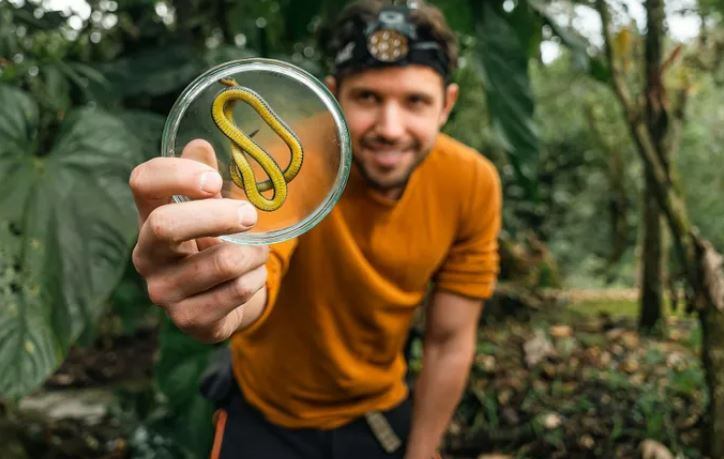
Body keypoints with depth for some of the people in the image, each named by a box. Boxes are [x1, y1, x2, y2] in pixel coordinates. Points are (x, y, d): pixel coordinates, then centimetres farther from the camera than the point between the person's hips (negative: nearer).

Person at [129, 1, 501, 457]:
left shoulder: (473, 183, -19)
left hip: (382, 411, 3)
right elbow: (250, 279, -48)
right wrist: (217, 303, -70)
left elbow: (449, 341, -10)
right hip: (268, 418, -2)